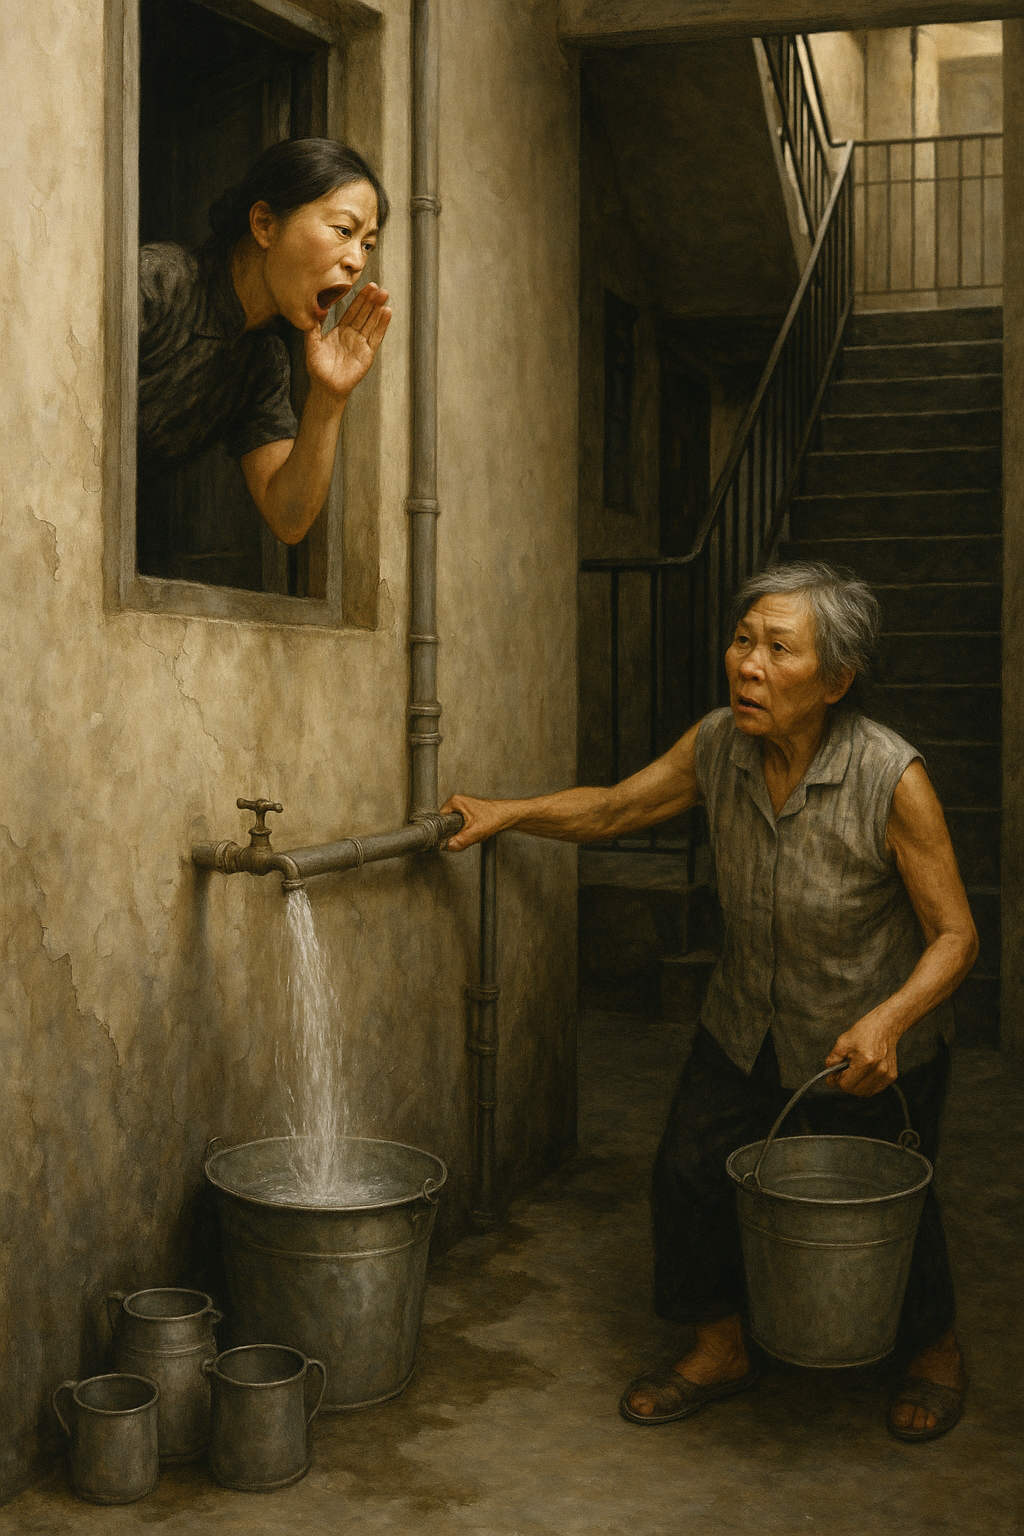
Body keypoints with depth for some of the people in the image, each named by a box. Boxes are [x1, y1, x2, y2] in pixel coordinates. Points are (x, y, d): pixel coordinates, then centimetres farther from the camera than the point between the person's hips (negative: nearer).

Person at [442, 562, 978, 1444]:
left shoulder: (892, 780, -29)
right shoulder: (719, 748, -14)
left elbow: (954, 935, -23)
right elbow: (612, 810, 4)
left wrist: (886, 1022, -37)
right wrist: (506, 813, -2)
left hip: (875, 1044, -4)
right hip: (747, 1028, 5)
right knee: (689, 1171, 0)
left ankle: (936, 1351, 39)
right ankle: (720, 1350, 26)